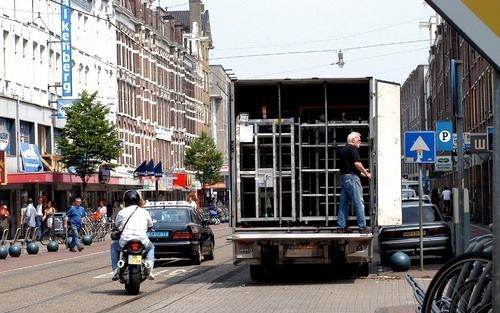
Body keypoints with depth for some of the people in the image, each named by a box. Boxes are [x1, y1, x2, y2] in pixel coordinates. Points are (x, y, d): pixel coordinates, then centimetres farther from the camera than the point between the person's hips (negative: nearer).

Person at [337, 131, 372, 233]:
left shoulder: (343, 149, 19)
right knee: (359, 203, -6)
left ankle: (341, 227, 10)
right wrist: (366, 173, -7)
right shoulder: (353, 148, -9)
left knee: (344, 203, 10)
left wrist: (360, 172, 24)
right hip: (351, 177, -9)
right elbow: (357, 163, -19)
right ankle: (362, 227, -7)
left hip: (343, 177, 9)